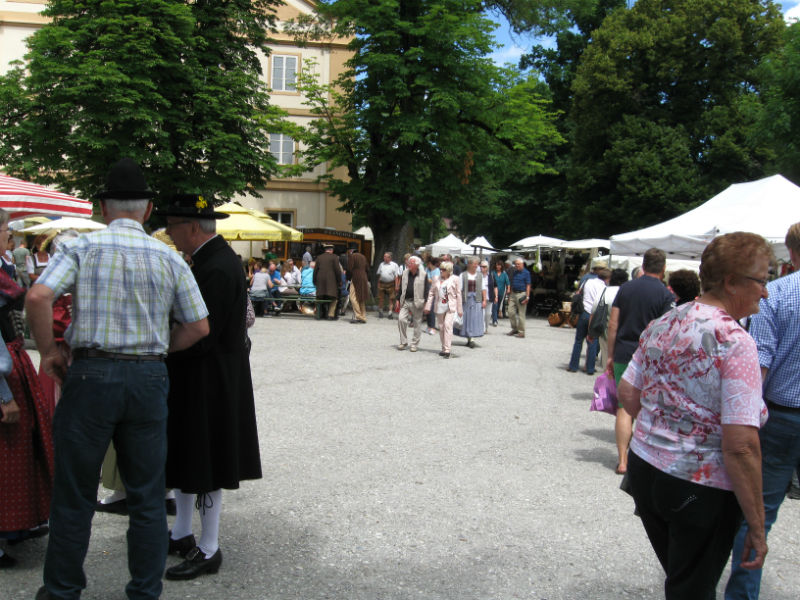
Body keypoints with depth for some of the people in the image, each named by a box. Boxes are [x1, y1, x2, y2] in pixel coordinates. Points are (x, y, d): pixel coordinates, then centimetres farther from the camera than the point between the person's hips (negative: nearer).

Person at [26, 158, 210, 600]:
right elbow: (199, 327, 4)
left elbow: (37, 297, -16)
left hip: (91, 373, -2)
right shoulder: (169, 258, 4)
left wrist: (49, 351, -3)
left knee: (74, 491, 12)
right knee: (147, 493, 12)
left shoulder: (83, 248, -2)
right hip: (149, 377, 2)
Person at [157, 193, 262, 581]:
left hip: (208, 385, -10)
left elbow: (200, 337, -24)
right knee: (183, 457, 19)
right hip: (193, 380, 10)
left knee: (203, 464, 2)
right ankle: (182, 535, 35)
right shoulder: (211, 258, 9)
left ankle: (209, 550, 16)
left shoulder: (217, 268, -22)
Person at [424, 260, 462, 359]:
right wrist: (428, 306, 7)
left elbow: (458, 294, 2)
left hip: (450, 307, -4)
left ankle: (447, 350, -19)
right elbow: (431, 293, 12)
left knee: (447, 325, -17)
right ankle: (444, 348, 19)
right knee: (441, 327, 8)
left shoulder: (454, 279, 0)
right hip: (439, 307, 4)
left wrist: (459, 309, 0)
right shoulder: (437, 279, 9)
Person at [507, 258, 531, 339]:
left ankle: (521, 332, 3)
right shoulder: (514, 272, 14)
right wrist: (509, 295, 15)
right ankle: (514, 329, 16)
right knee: (510, 312, 2)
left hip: (521, 294, -6)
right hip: (513, 294, 6)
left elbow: (528, 285, -8)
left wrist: (527, 297, -16)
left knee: (521, 314, -3)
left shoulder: (526, 273, -5)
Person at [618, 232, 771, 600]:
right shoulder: (734, 342, -20)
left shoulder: (662, 325, 2)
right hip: (700, 487, -6)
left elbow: (627, 394, 8)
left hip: (644, 469, 6)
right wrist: (756, 527, -16)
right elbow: (740, 445, -24)